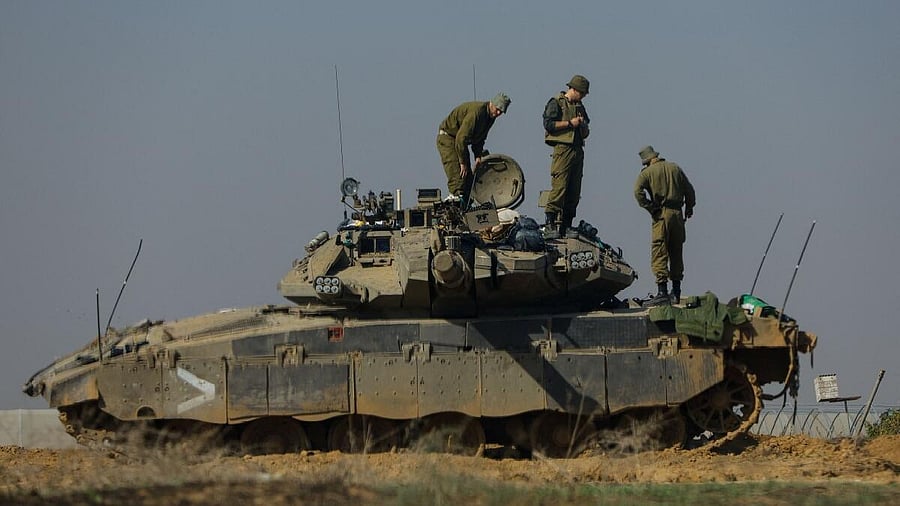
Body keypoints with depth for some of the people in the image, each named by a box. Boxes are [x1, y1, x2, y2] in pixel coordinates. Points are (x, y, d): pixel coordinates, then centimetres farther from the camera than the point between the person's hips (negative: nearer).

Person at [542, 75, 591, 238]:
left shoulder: (579, 107, 23)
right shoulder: (556, 103, 0)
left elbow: (585, 131, 29)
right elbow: (548, 124, -12)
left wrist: (584, 128, 5)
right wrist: (570, 123, -11)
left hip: (578, 150, 8)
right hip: (563, 149, -8)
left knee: (574, 191, 5)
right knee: (559, 187, -15)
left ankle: (566, 225, 9)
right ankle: (550, 224, -17)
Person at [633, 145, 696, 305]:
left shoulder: (647, 172, -2)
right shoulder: (675, 168, 12)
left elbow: (638, 191, -16)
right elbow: (689, 190, 14)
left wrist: (650, 207, -8)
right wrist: (689, 208, 26)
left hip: (661, 214, -5)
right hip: (677, 213, 5)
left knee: (659, 253, -7)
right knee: (676, 253, 13)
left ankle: (662, 291, -18)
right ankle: (676, 292, 18)